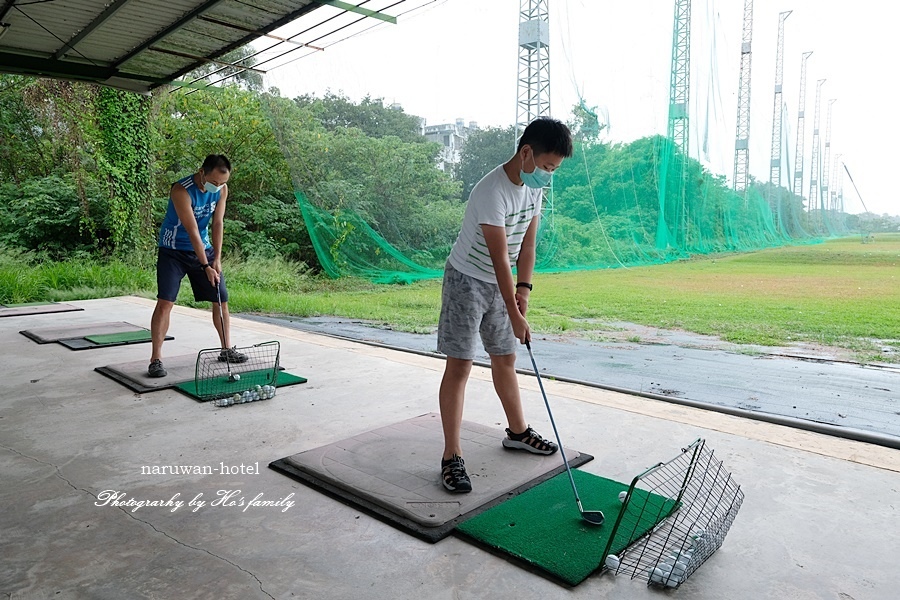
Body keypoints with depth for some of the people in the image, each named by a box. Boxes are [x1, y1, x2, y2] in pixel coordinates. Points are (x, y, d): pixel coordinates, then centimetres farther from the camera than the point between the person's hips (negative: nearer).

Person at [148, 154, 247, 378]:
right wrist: (205, 266, -27)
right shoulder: (182, 190, -26)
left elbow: (218, 223, -4)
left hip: (204, 248, 6)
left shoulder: (222, 189, -8)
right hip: (173, 251, -5)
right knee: (165, 302, -14)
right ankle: (156, 359, -8)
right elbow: (192, 231, -27)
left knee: (221, 299, 5)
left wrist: (217, 258, -11)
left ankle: (226, 349, 19)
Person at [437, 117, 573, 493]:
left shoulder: (534, 186, 0)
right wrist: (516, 315, -22)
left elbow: (527, 242, 5)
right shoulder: (492, 192, -26)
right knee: (459, 366, -7)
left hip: (499, 284, 8)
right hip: (467, 281, -8)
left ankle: (518, 431, 33)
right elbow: (500, 259, -25)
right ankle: (452, 457, -1)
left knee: (505, 359, 16)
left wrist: (524, 289, -6)